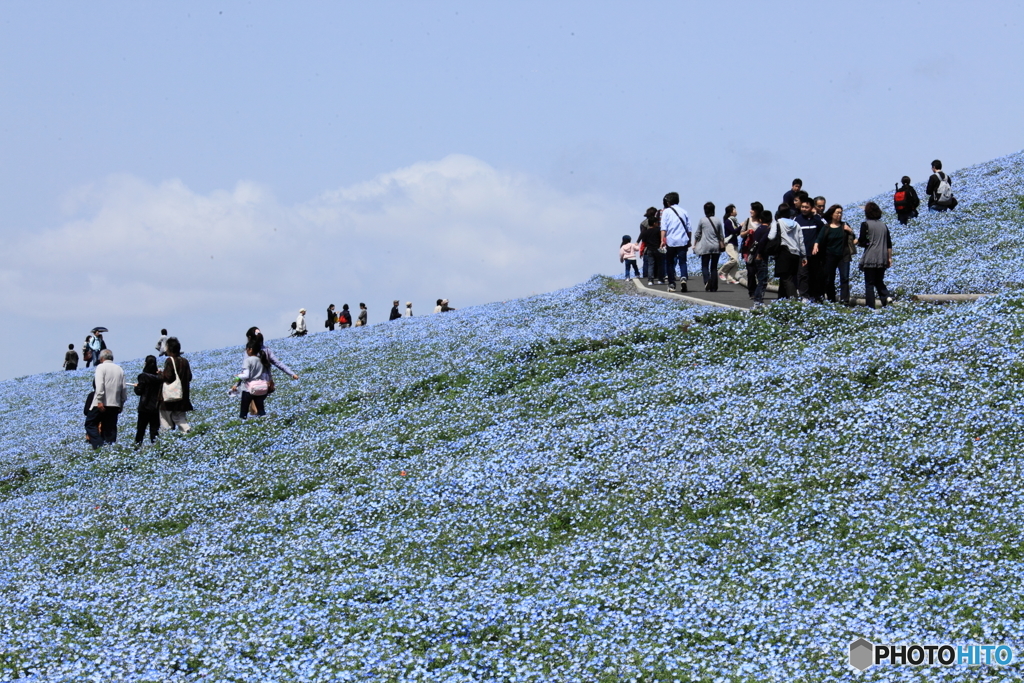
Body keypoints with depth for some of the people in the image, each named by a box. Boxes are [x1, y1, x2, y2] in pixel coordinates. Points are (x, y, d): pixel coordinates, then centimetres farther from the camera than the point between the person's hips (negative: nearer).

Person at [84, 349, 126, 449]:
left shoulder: (101, 367, -2)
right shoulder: (120, 369, 14)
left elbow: (100, 385, -15)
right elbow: (123, 389, 12)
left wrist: (99, 401, -19)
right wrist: (121, 404, 17)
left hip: (102, 404, -5)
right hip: (115, 404, 5)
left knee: (90, 423, 2)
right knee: (110, 428, 8)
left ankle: (99, 445, -16)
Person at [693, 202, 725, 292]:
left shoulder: (702, 220, -3)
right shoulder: (717, 221, 3)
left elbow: (697, 234, 2)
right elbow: (721, 235, 8)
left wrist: (694, 245, 13)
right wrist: (722, 245, 21)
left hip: (705, 247, -2)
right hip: (716, 247, 2)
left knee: (704, 266, 2)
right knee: (714, 267, 8)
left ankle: (707, 281, -23)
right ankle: (713, 287, 7)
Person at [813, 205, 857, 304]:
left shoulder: (844, 226, 9)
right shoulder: (826, 228, 2)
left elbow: (853, 238, 13)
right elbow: (819, 239, -7)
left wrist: (850, 231, -7)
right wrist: (816, 247, -28)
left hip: (843, 256, 1)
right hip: (830, 256, -1)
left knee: (844, 278, -11)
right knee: (829, 280, 3)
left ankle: (844, 300, -16)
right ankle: (831, 300, 15)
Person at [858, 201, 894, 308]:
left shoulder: (865, 224, -6)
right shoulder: (884, 225, 9)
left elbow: (862, 242, -10)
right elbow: (889, 244, 10)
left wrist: (857, 241, 11)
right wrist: (889, 258, 15)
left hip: (870, 259, -5)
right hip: (882, 259, 5)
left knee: (869, 283, 2)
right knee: (879, 281, 17)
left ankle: (871, 306, -2)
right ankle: (886, 296, -7)